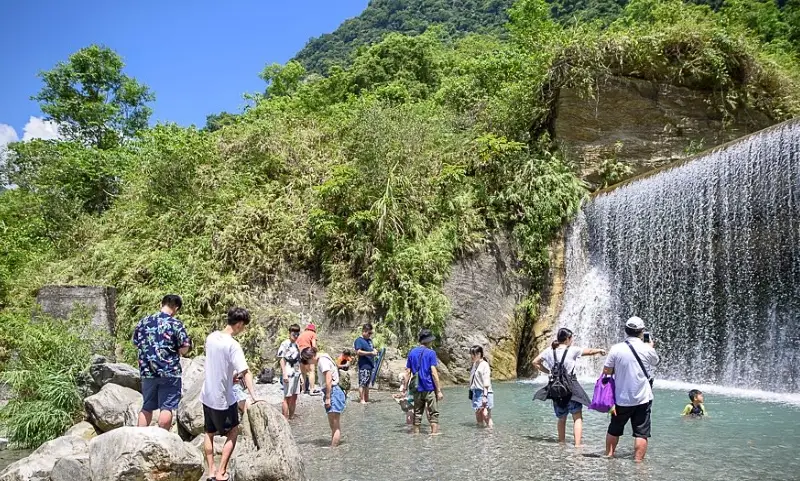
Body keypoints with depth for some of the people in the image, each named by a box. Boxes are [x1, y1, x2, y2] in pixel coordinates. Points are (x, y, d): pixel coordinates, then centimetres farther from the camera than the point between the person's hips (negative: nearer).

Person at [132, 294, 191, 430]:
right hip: (169, 372, -5)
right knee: (166, 407, 1)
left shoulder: (143, 322, 6)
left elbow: (136, 343, 15)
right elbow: (184, 349, -9)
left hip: (147, 371, 5)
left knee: (147, 407, 16)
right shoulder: (176, 324, -9)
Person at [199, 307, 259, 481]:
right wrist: (253, 396, -33)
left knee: (209, 433, 21)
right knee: (233, 433, 13)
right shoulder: (233, 345, -23)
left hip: (207, 395, 7)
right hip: (223, 399, -7)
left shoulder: (211, 337, -1)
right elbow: (245, 372, -30)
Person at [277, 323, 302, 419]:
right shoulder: (285, 344, -9)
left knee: (294, 397, 11)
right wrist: (284, 374, -16)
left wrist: (301, 374, 16)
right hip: (288, 374, -7)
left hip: (297, 374, 7)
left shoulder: (297, 345, 14)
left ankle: (292, 417, 20)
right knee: (287, 397, -3)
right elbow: (282, 360, -11)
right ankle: (285, 419, 3)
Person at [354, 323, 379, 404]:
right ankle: (362, 400, -4)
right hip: (363, 366, -9)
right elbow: (358, 352, -18)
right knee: (362, 383, -6)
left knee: (367, 383, 14)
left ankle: (367, 399, 19)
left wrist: (375, 351, 8)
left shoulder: (369, 340, 18)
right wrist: (370, 353, -18)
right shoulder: (359, 340, -8)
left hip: (370, 365, 9)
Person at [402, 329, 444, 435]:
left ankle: (416, 432, 16)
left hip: (417, 388, 5)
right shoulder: (430, 353, -8)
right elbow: (433, 372, -12)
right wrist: (439, 390, -9)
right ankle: (434, 432, -2)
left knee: (417, 412, 13)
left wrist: (405, 387, 11)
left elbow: (408, 372, 6)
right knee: (433, 413, 2)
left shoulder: (412, 352, 7)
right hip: (430, 388, -5)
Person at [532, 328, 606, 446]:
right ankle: (577, 445, -10)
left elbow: (535, 362, 8)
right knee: (577, 417, 1)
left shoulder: (549, 351, 3)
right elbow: (589, 351, 6)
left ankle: (562, 443, 27)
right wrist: (600, 350, 25)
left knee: (561, 419, 19)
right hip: (571, 388, -5)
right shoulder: (572, 350, -8)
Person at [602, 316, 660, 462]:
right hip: (642, 399, -2)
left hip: (621, 399, 2)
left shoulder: (616, 349, -8)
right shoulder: (647, 349, -8)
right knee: (641, 433, 4)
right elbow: (656, 362, 14)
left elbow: (606, 371, -6)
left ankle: (608, 456, 28)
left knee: (614, 430, 18)